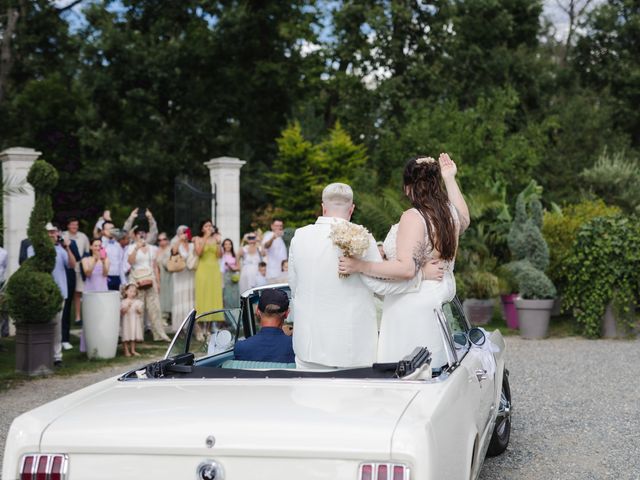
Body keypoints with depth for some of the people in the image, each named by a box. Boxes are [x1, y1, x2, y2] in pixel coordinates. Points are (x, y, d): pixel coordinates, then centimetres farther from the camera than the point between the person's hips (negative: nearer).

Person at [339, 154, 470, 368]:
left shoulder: (413, 217, -17)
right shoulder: (450, 212, 6)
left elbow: (406, 268, -25)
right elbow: (464, 220, 33)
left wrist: (360, 266, -25)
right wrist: (449, 179, 33)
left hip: (413, 307, -9)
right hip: (440, 299, 9)